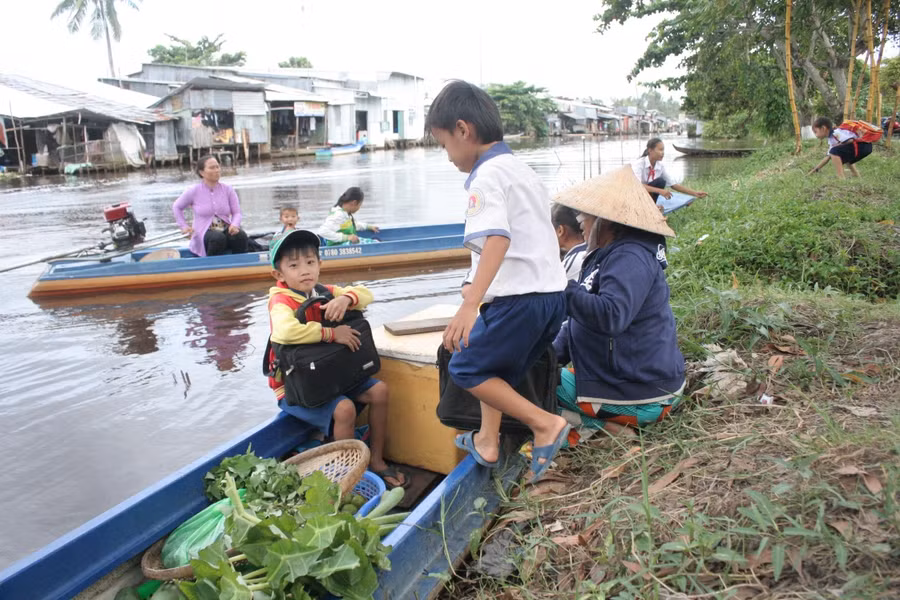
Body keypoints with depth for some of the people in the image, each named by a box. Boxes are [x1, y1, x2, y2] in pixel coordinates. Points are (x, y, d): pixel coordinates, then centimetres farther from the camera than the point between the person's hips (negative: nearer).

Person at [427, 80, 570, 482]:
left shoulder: (487, 176, -11)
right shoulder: (522, 170, 19)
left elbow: (497, 237, -27)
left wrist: (469, 304, -36)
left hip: (519, 298, -10)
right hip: (552, 292, 10)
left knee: (466, 369, 2)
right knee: (495, 367, 22)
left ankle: (544, 423, -1)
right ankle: (487, 441, 29)